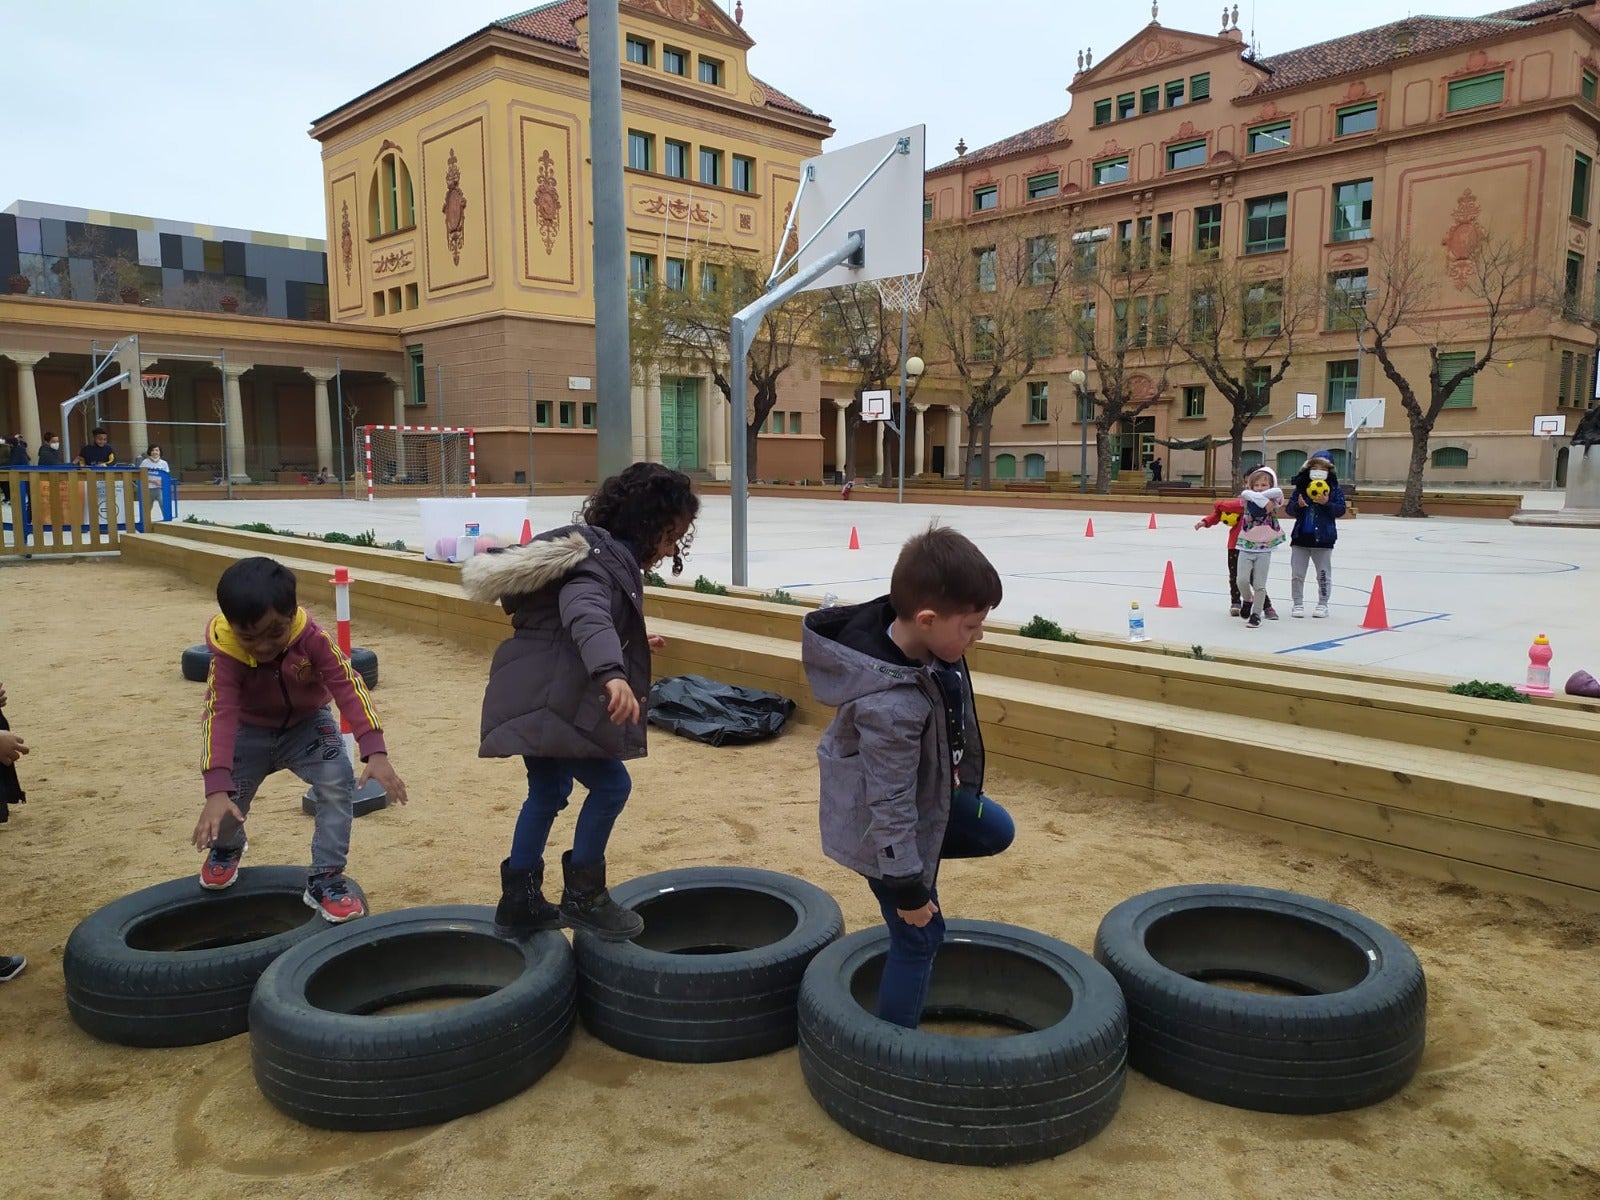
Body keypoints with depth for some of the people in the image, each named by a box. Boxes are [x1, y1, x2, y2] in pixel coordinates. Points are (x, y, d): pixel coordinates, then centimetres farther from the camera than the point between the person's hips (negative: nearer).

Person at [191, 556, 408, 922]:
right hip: (249, 732, 1)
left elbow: (349, 686, -34)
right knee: (225, 805, -5)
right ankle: (226, 847, 36)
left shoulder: (312, 638, -30)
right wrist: (216, 789, -45)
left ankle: (325, 879, -7)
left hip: (307, 724, 0)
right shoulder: (226, 654, -28)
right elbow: (220, 715, -34)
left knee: (338, 784, -22)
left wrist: (375, 752, -45)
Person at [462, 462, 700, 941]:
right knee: (610, 785, -4)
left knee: (547, 794, 20)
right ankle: (582, 896, 11)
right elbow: (587, 615, -37)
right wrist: (612, 671, -53)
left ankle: (520, 901, 32)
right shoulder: (600, 557, -17)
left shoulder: (607, 553, 14)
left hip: (536, 698, 11)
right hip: (551, 702, -11)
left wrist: (632, 642, 34)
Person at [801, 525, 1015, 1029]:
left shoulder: (911, 635, -17)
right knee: (919, 937, 9)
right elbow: (891, 804, -31)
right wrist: (909, 886, -18)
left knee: (996, 831, 21)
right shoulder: (891, 706, -41)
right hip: (878, 827, -8)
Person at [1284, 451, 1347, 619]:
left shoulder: (1335, 489, -2)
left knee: (1323, 574, 7)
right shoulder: (1300, 487, 3)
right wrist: (1298, 505, -19)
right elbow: (1289, 509, 1)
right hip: (1301, 536, 2)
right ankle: (1298, 604, 15)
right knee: (1297, 574, 5)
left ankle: (1323, 604, 19)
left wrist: (1326, 503, -24)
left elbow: (1340, 510, -8)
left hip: (1323, 538, -2)